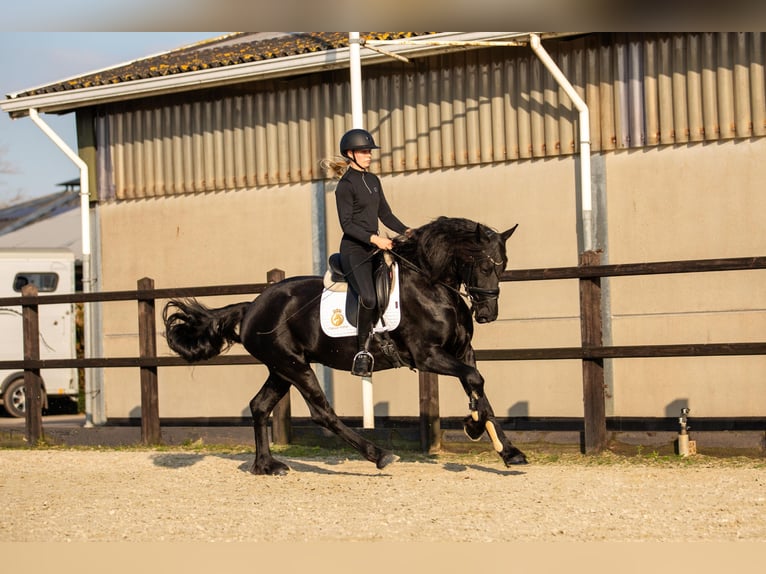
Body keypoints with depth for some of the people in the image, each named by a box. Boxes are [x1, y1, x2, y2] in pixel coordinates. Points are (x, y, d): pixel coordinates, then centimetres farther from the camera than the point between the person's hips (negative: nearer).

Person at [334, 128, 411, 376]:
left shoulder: (373, 180, 15)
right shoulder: (345, 186, -8)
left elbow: (385, 214, 19)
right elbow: (347, 224, -15)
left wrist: (406, 231, 4)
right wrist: (374, 239, -25)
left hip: (374, 247, 9)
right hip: (354, 250, -9)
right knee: (369, 298, -26)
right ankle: (362, 351, -14)